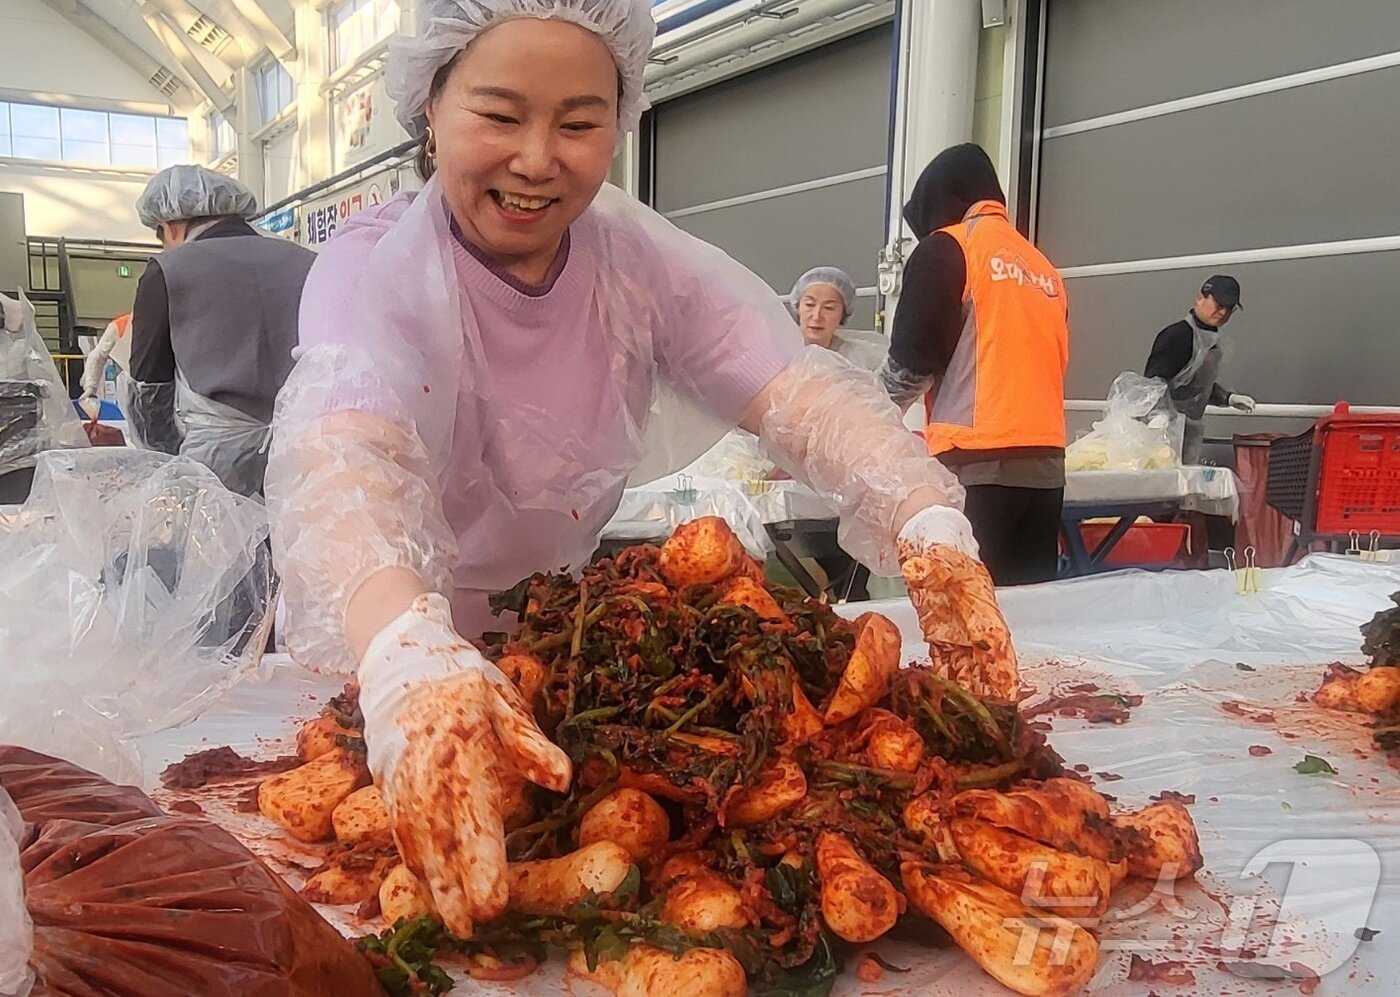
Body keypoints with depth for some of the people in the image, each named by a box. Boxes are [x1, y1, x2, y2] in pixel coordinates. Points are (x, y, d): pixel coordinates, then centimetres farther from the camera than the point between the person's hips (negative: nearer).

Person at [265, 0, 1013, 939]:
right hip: (379, 649, -3)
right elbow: (337, 452, -45)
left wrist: (931, 527, -46)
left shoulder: (640, 255, -13)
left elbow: (797, 387, -27)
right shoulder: (374, 268, -25)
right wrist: (409, 656, -65)